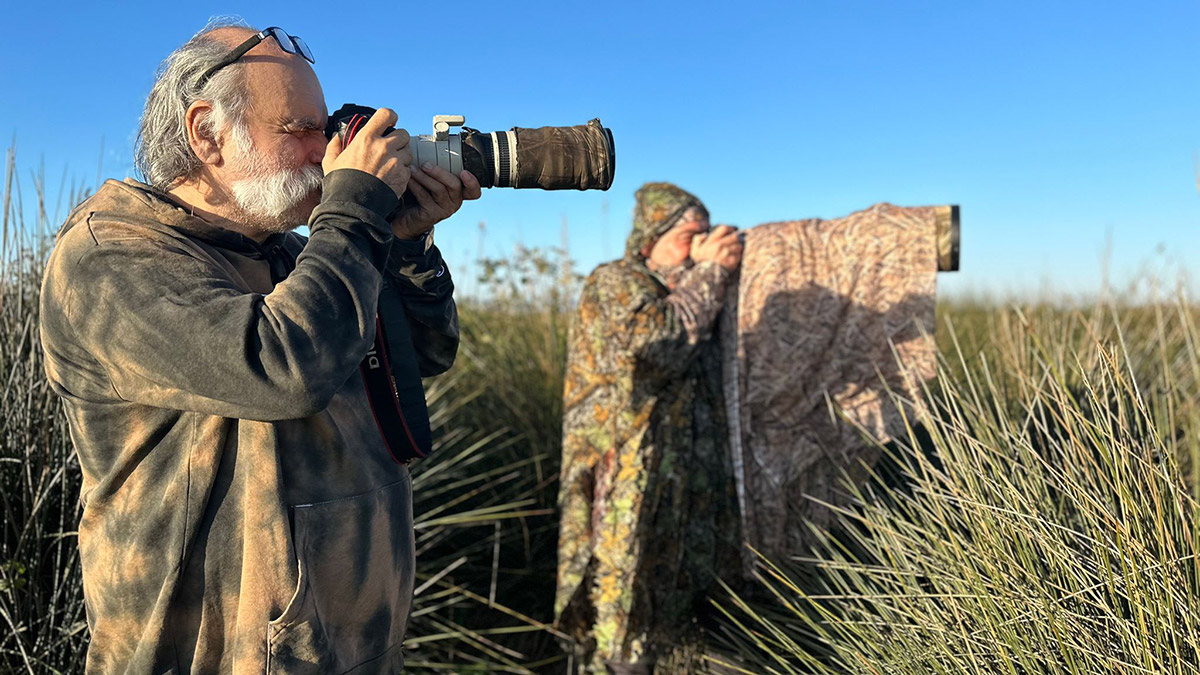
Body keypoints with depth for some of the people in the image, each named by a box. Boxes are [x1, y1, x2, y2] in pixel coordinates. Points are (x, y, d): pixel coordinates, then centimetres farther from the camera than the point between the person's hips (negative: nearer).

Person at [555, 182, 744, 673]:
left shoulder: (686, 292, 18)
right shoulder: (614, 283, -4)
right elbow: (658, 348, -21)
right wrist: (707, 273, -13)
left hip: (693, 488, 8)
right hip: (631, 481, -8)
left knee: (682, 607, 13)